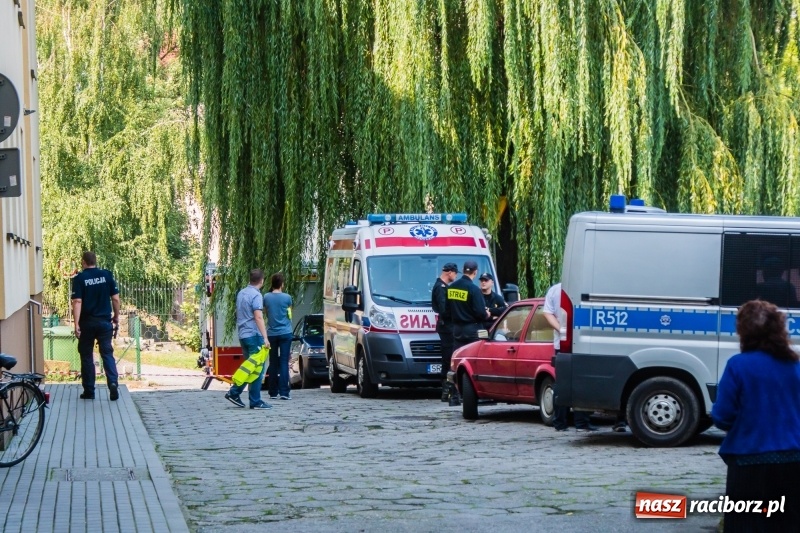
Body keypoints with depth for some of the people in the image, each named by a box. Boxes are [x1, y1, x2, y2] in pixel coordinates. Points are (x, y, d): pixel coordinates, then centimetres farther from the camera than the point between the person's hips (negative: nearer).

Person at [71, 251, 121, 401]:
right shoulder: (107, 275, 1)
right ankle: (113, 383, -19)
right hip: (105, 321, 2)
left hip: (87, 322, -2)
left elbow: (77, 302, -14)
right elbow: (115, 298, 2)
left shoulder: (79, 279, -7)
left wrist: (76, 324, -15)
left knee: (86, 355, 9)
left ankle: (89, 391, 11)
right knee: (107, 353, 3)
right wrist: (116, 317, 14)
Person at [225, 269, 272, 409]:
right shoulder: (256, 295, -14)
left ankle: (234, 393, 12)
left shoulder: (241, 293, 12)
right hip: (254, 335, -8)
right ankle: (255, 401, -3)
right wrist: (265, 338, -26)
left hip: (243, 334, 8)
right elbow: (258, 317, -23)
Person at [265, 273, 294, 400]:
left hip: (271, 333, 2)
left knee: (273, 363, 9)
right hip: (285, 333, -2)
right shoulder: (287, 297, -6)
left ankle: (273, 392, 9)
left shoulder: (266, 297, -2)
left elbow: (266, 312, 9)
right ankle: (284, 392, -10)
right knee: (284, 363, -3)